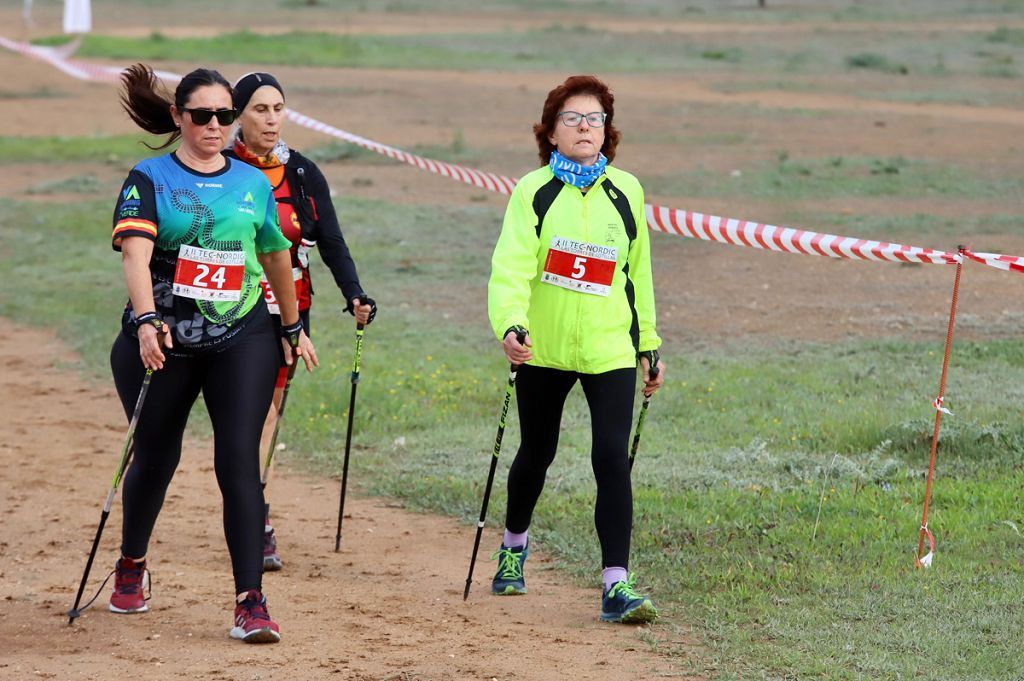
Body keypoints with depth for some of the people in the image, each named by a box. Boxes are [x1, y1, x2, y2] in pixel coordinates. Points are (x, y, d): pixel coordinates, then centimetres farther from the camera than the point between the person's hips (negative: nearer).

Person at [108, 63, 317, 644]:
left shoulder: (254, 183, 8)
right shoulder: (150, 180, -3)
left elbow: (276, 255, 23)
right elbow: (136, 252, -19)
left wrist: (293, 327, 31)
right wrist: (147, 321, -36)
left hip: (242, 339, 1)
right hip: (164, 343, -1)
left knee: (240, 462, -11)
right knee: (156, 458, 13)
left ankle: (251, 601, -13)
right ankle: (132, 565, 40)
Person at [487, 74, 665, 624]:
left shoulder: (626, 192, 5)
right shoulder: (533, 192, -4)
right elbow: (511, 265, -17)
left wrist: (650, 346, 17)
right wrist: (509, 325, -34)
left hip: (610, 350, 0)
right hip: (542, 349, 0)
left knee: (612, 459, -14)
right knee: (536, 454, 16)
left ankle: (616, 584, -15)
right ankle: (514, 546, 43)